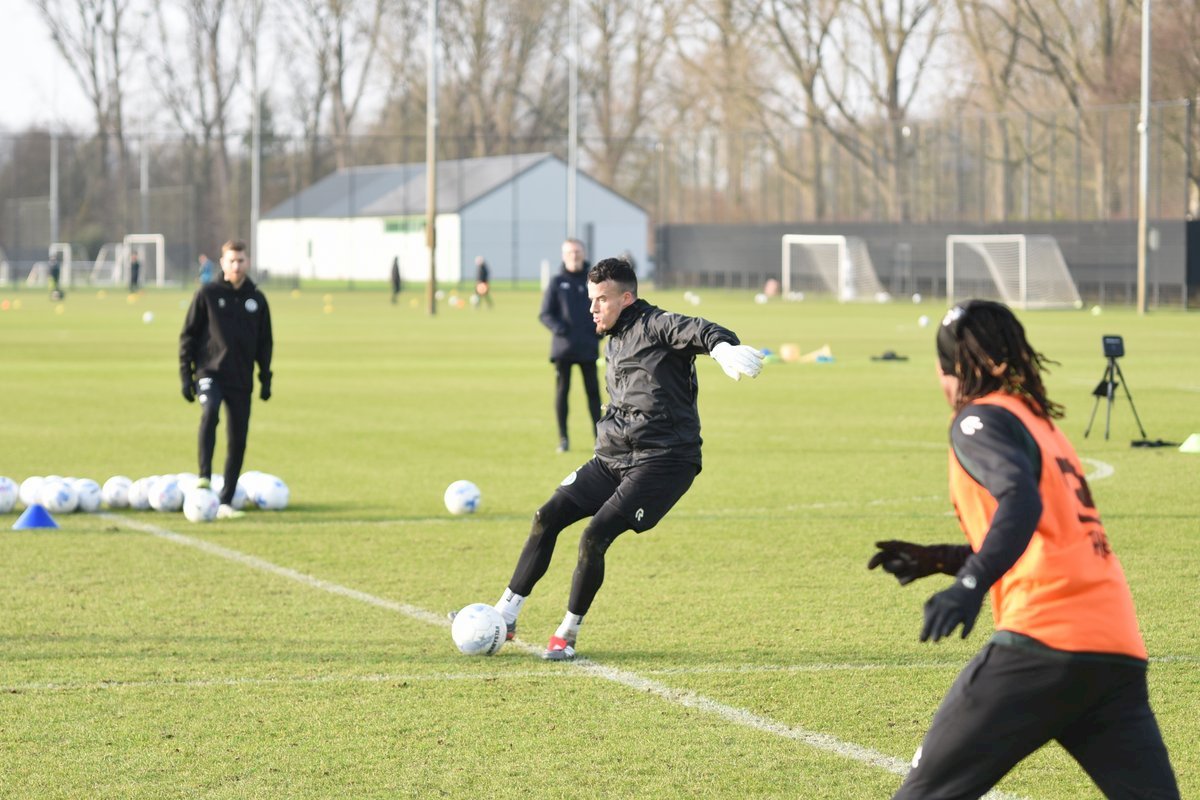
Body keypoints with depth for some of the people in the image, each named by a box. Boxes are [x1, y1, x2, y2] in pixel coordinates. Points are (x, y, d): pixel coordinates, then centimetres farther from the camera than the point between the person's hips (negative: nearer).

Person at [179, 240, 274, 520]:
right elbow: (188, 336, 2)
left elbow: (265, 342, 18)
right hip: (210, 373, -3)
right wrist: (186, 375, -4)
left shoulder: (257, 299, 9)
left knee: (238, 439, 1)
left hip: (241, 381, 3)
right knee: (210, 411, -33)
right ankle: (204, 476, -31)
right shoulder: (207, 294, 0)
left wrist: (266, 378, 11)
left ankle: (226, 501, 10)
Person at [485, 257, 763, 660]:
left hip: (663, 461, -9)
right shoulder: (615, 342, 19)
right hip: (613, 460, 9)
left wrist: (723, 347, -49)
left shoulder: (653, 326, -8)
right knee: (547, 518, 1)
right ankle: (504, 617, 10)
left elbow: (695, 330, -29)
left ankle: (568, 634, -1)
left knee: (594, 537, -18)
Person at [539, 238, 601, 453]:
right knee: (562, 391, 2)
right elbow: (545, 314, 2)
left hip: (588, 347, 1)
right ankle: (563, 438, 6)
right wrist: (559, 328, -15)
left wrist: (600, 329, -4)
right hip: (563, 346, -1)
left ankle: (599, 435, 6)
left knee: (593, 391, 2)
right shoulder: (557, 283, 3)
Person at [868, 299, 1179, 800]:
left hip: (1043, 642, -8)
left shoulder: (980, 420, 2)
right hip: (1120, 651, 8)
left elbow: (1021, 501, -18)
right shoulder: (1042, 424, 27)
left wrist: (970, 583, -32)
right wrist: (938, 560, 31)